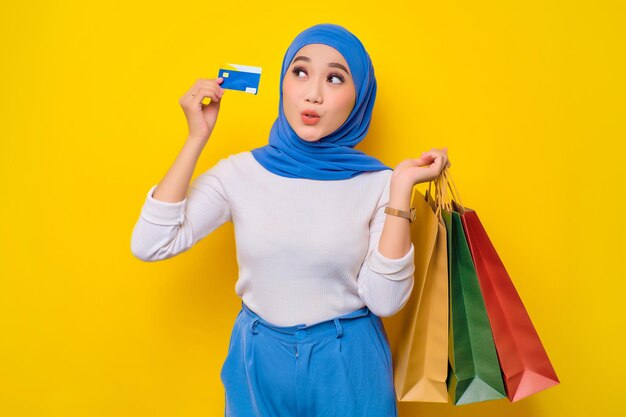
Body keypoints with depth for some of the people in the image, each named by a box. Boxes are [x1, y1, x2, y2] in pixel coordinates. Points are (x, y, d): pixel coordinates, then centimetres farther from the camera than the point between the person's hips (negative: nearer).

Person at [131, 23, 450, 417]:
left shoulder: (376, 182, -9)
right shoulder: (240, 172, -7)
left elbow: (384, 300, -15)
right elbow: (149, 245, -15)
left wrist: (401, 189, -21)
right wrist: (197, 138, -15)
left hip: (349, 363, -1)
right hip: (259, 360, 1)